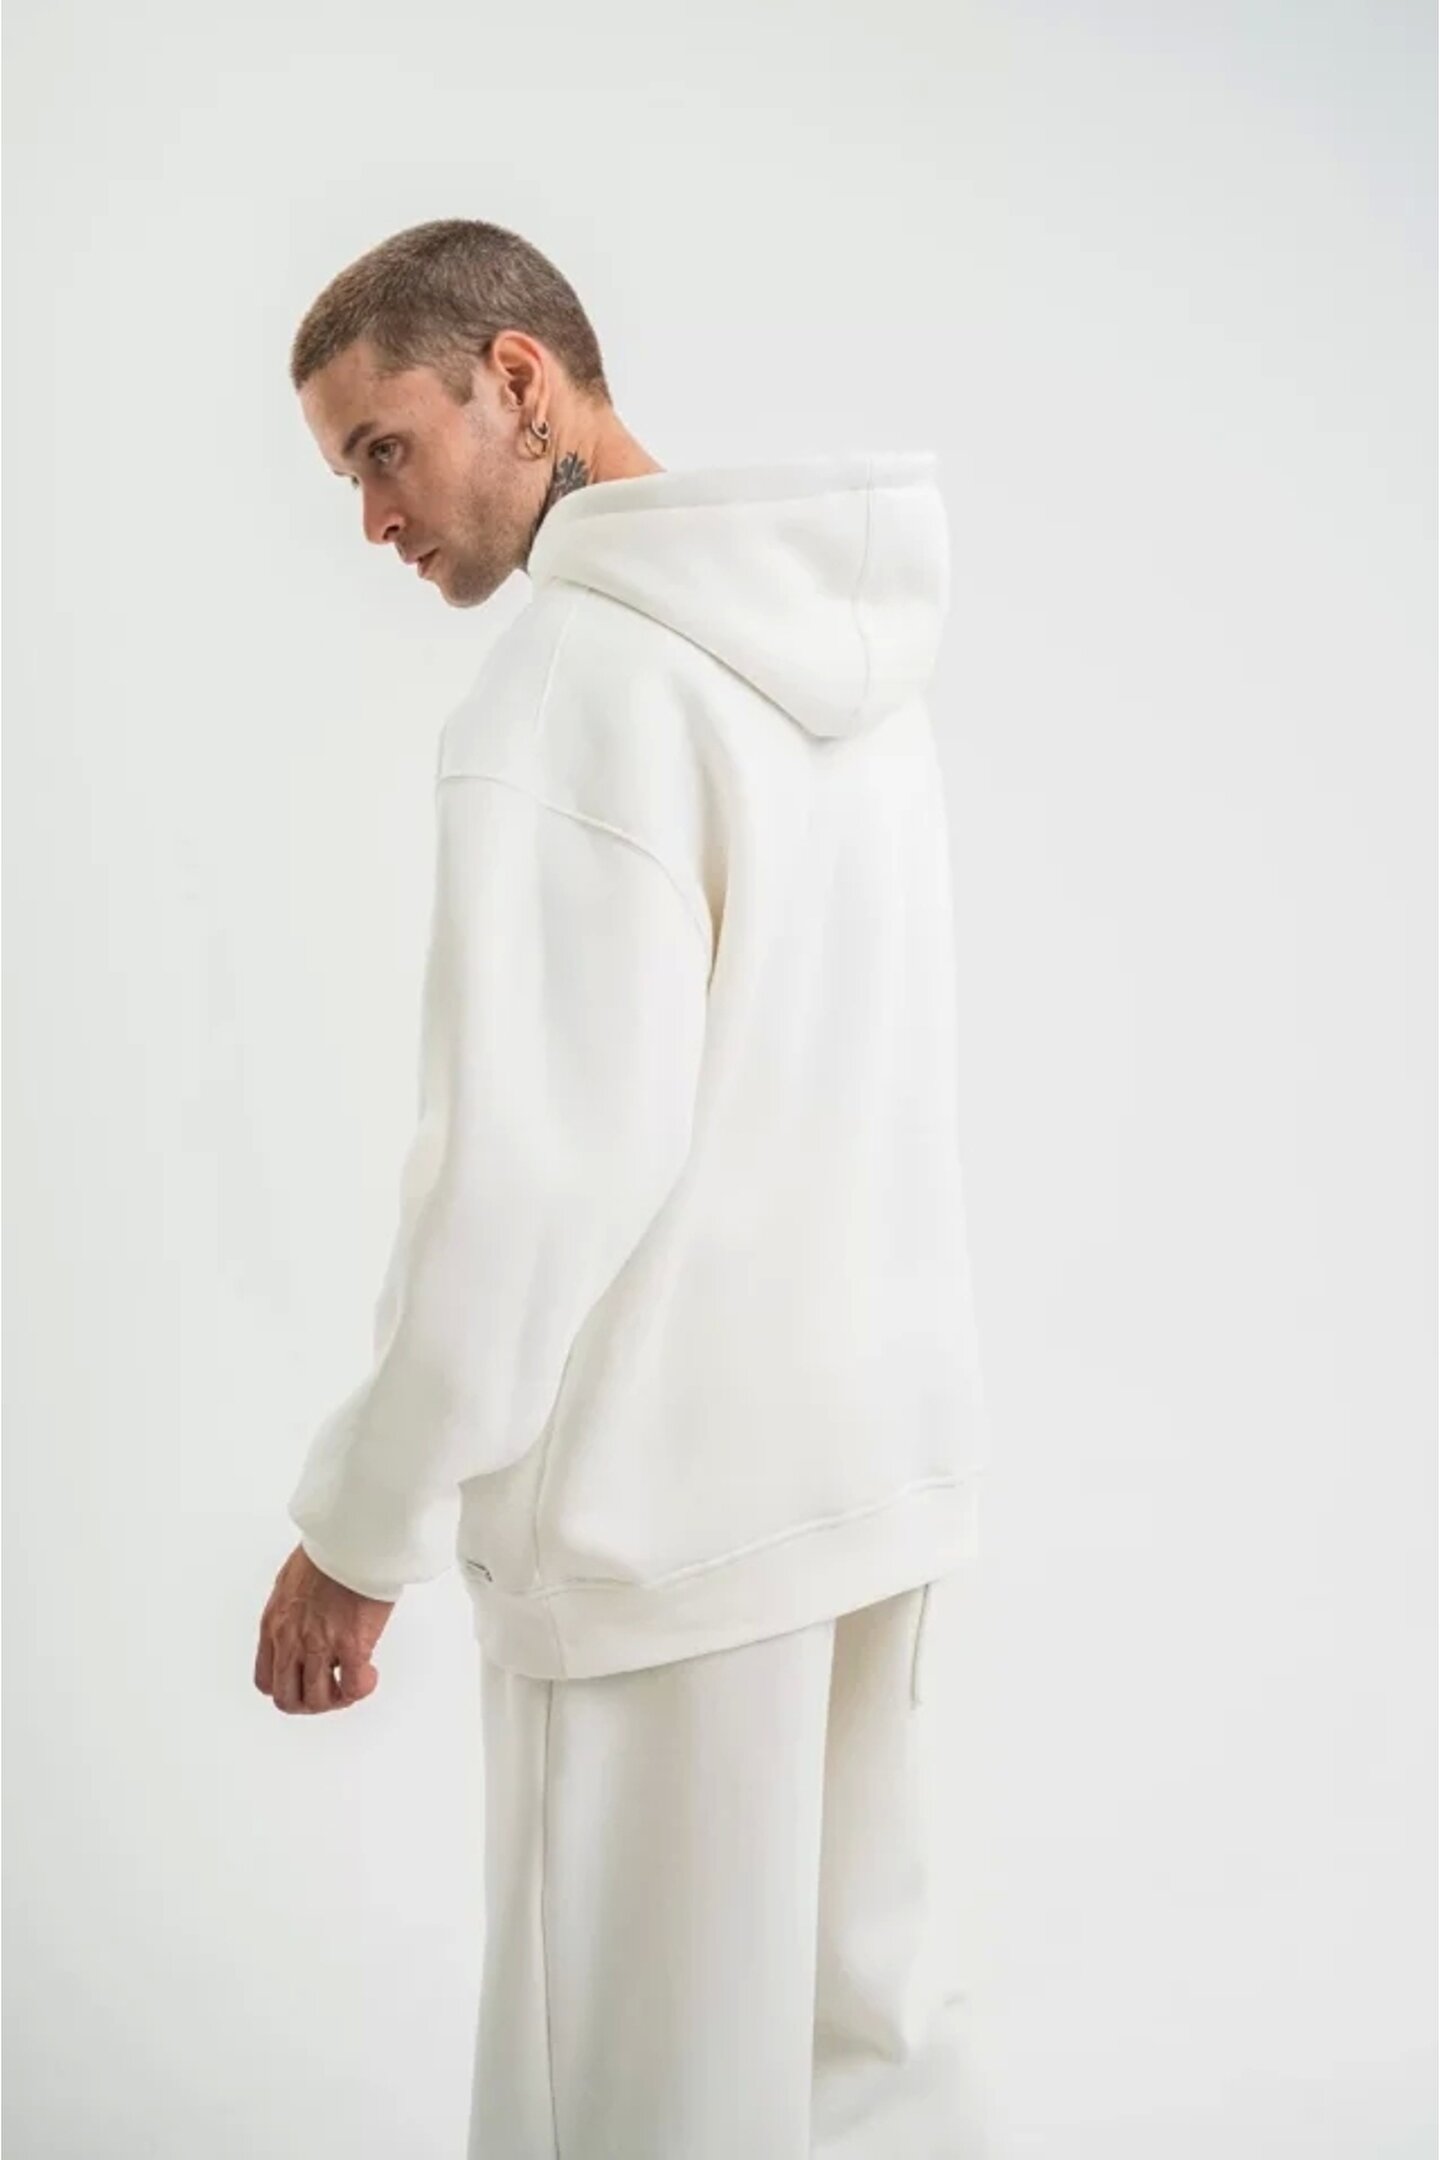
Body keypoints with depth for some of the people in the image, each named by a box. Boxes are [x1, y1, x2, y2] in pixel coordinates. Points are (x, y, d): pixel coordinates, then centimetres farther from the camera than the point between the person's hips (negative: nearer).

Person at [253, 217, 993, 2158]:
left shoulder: (571, 687, -16)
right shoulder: (857, 660, 10)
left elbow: (535, 1162, -20)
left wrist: (364, 1526, -11)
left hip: (675, 1504, -8)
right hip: (902, 1451, 8)